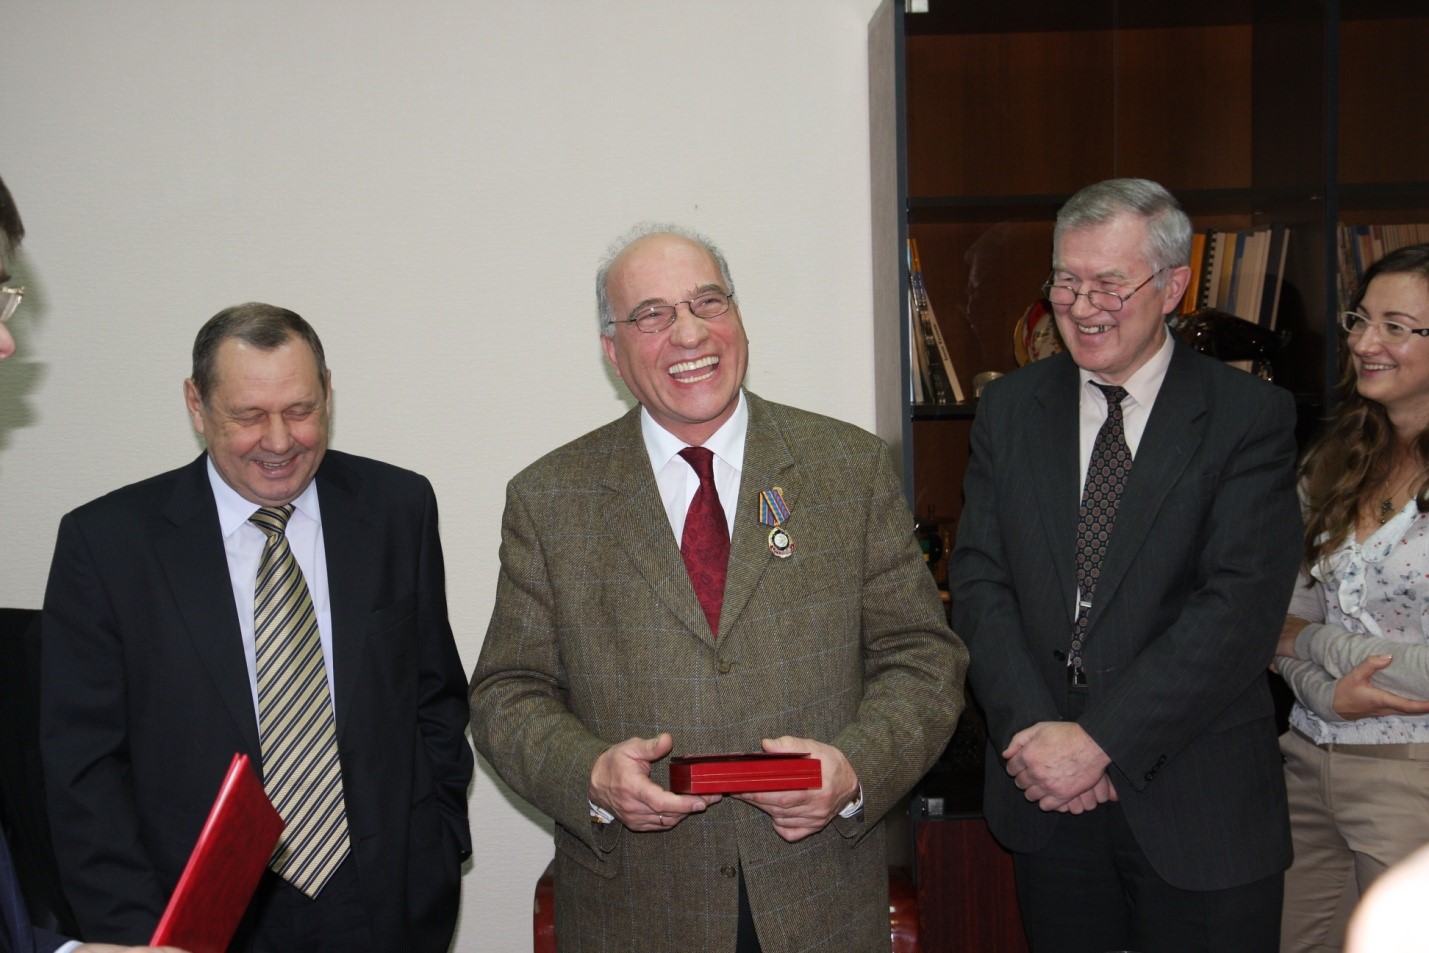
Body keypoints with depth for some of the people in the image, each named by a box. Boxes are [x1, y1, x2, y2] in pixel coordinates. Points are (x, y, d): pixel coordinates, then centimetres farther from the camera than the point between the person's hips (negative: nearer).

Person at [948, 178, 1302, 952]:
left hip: (1200, 807, -3)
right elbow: (978, 580, 1)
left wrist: (1100, 738, -19)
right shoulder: (1009, 408, 6)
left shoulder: (1250, 415, -6)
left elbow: (1241, 605, -15)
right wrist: (1034, 730, -13)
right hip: (1045, 798, 3)